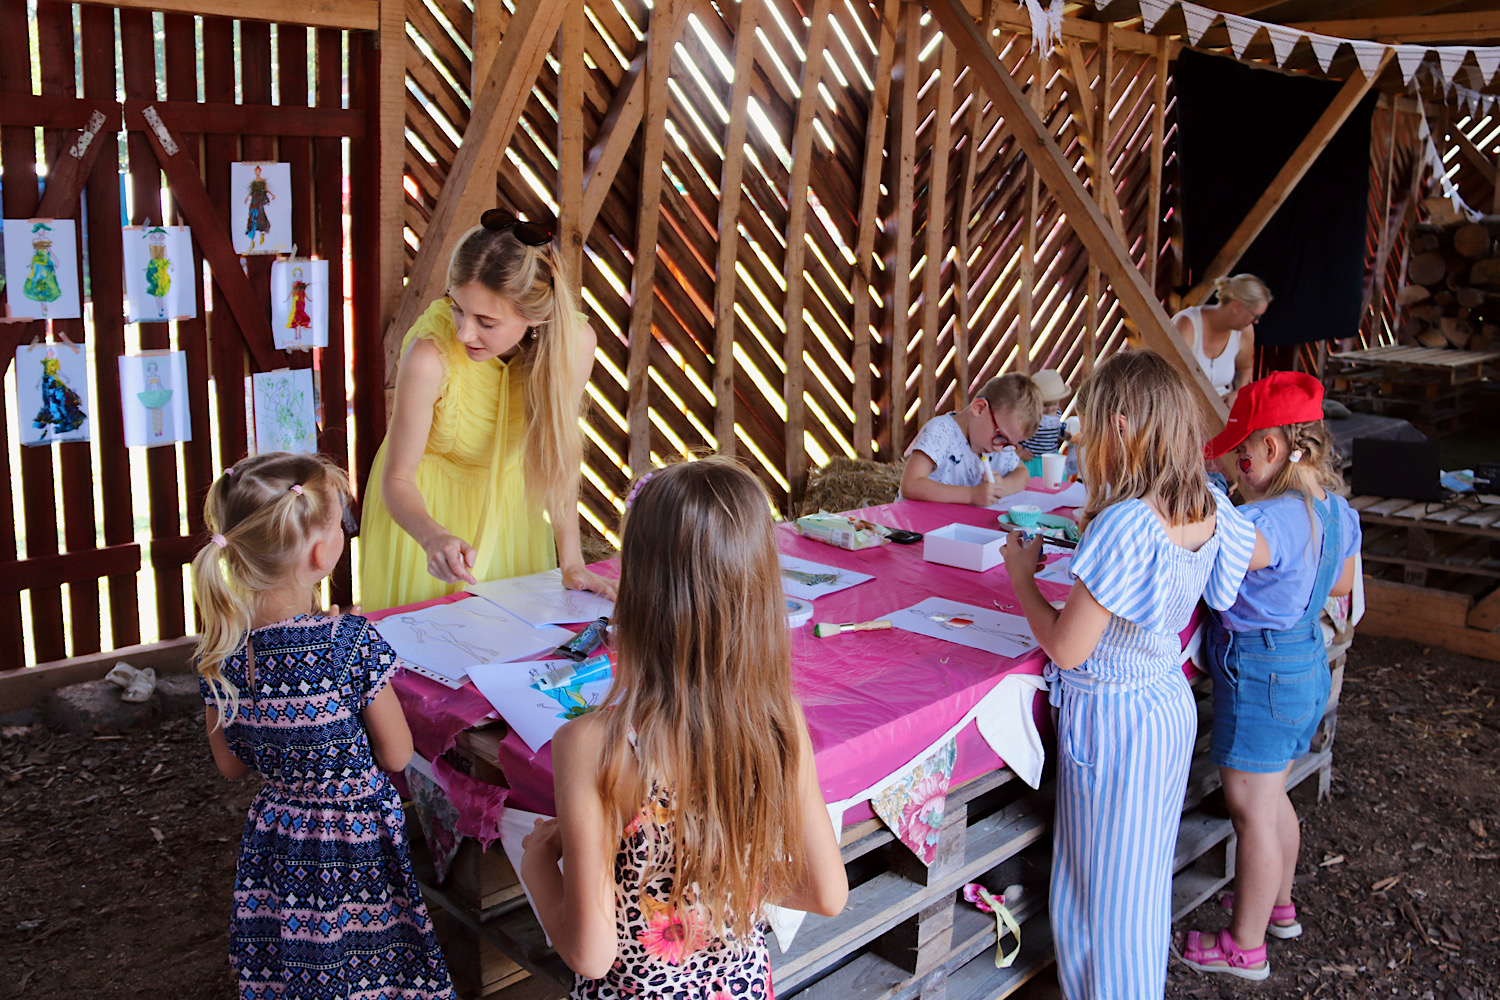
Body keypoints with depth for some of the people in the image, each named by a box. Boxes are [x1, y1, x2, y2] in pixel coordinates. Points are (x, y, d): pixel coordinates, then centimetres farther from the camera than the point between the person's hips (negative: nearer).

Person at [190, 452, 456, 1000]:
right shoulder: (351, 642, -25)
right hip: (357, 846, -5)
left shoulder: (220, 650, -10)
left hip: (275, 838, 5)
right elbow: (396, 755, -13)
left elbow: (230, 765, 4)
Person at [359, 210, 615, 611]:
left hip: (510, 497, 3)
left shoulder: (575, 343, -25)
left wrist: (571, 562, -10)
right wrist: (433, 537, -44)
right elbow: (397, 478, -23)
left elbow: (558, 452, -11)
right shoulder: (430, 356, -33)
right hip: (425, 501, -3)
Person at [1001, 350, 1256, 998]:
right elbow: (1256, 552, 19)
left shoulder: (1125, 527, -31)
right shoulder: (1209, 507, -7)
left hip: (1113, 721, -8)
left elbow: (1066, 648, -24)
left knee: (1100, 896, 10)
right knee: (1145, 879, 26)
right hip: (1172, 706, 8)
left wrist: (1022, 576, -7)